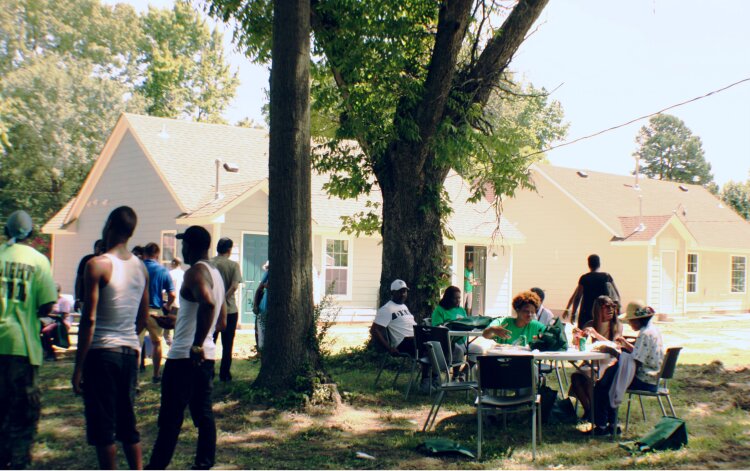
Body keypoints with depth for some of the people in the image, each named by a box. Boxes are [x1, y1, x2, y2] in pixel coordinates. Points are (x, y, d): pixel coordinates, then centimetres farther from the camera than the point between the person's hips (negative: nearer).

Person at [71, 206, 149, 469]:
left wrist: (78, 366, -10)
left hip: (102, 351, -6)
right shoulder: (141, 268, 8)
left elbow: (89, 319, -14)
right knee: (127, 421, 16)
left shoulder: (98, 265, -12)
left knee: (102, 426, 2)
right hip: (130, 352, 6)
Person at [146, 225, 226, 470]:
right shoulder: (216, 275, 16)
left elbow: (207, 303, -34)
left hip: (185, 356, -9)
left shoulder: (195, 272, -13)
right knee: (203, 412, 11)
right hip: (206, 356, 9)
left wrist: (196, 345, -29)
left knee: (170, 416, -2)